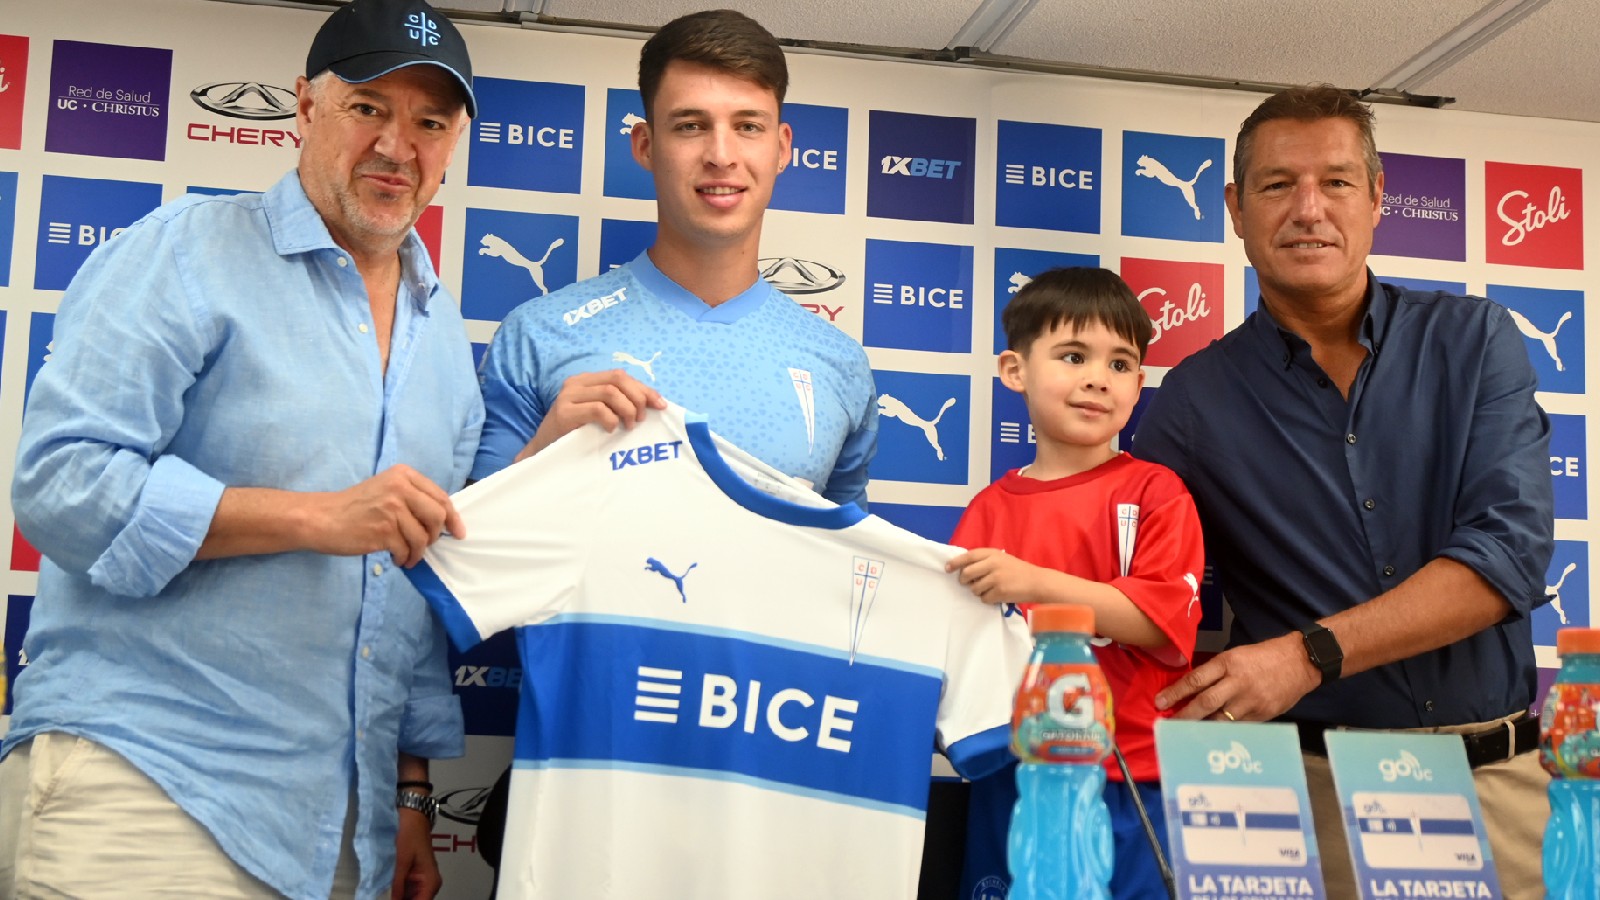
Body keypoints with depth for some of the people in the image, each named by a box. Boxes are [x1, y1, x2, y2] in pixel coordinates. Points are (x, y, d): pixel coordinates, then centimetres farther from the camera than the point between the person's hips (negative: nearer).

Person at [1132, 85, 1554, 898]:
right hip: (1312, 785, -1)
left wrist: (1310, 655, -19)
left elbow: (1509, 548, -10)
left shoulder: (1474, 341, 1)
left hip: (1499, 777, 1)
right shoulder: (1194, 400, 0)